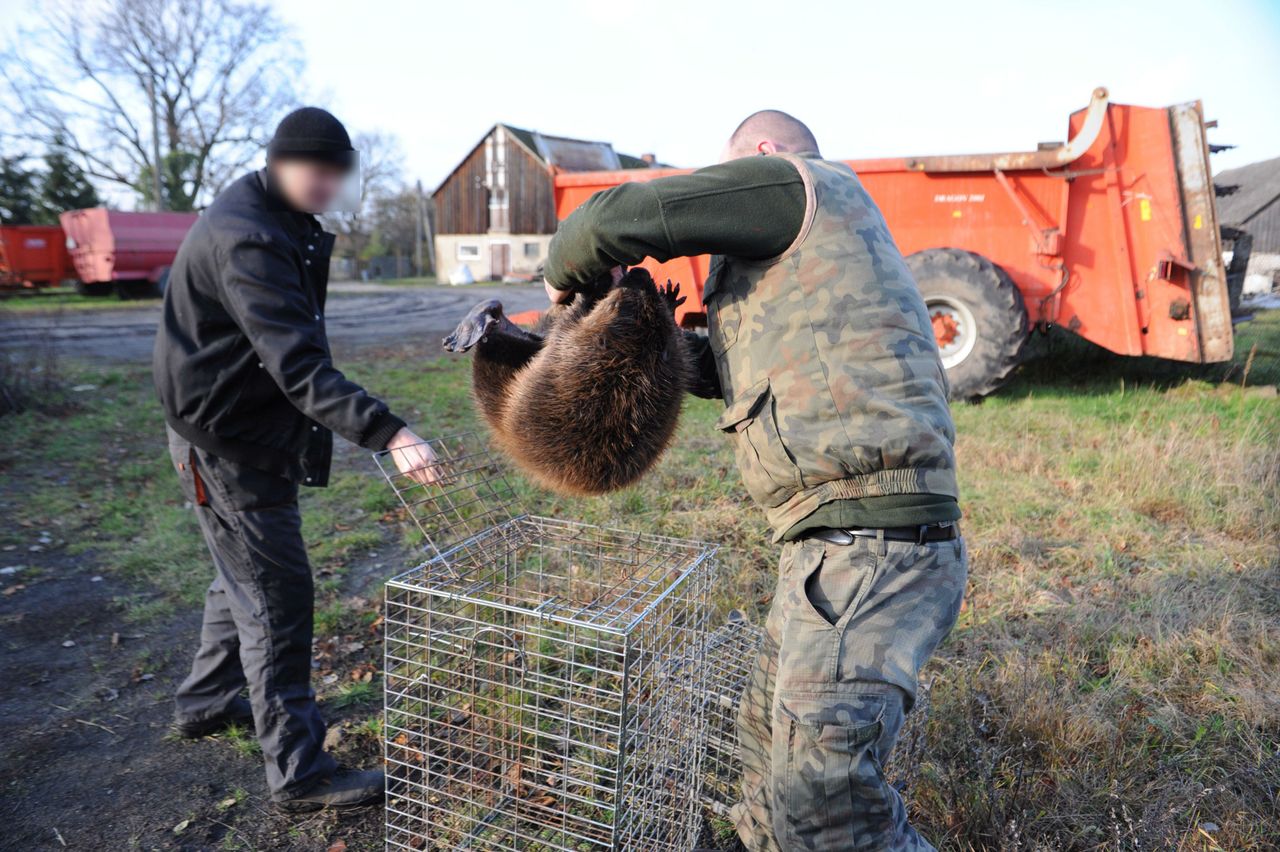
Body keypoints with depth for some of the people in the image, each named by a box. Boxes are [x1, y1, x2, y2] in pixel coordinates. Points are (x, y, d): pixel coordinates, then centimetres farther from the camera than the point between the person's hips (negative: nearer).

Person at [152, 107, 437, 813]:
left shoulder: (281, 224, 8)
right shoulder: (245, 240, -25)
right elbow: (298, 364, -36)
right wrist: (386, 433, -46)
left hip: (256, 434, 10)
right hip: (227, 445, -10)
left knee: (244, 578, 23)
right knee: (277, 596, -4)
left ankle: (206, 700, 44)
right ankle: (299, 773, 8)